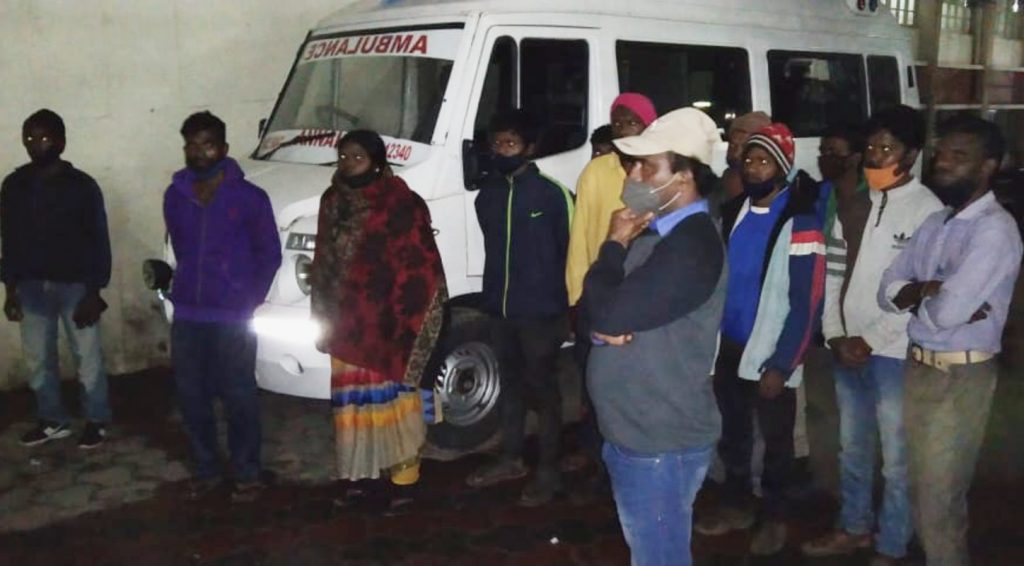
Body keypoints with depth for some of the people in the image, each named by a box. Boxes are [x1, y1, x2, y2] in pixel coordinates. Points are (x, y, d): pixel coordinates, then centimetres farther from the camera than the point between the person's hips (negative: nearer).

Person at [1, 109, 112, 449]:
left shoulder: (82, 186, -7)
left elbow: (99, 241, -6)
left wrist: (94, 292, -11)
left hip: (75, 286, -4)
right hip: (32, 287, 4)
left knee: (88, 358, 3)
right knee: (38, 360, 11)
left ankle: (96, 422, 18)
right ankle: (53, 421, 27)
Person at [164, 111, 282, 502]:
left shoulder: (248, 197, -6)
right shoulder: (175, 196, 7)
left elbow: (270, 254, -2)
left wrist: (250, 299, -5)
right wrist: (192, 284, 13)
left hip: (233, 317, -4)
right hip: (187, 314, 5)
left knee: (238, 396, 2)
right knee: (191, 395, 10)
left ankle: (247, 475, 15)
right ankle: (205, 470, 25)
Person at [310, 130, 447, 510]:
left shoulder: (400, 204, -11)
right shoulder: (333, 202, 10)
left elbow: (419, 268, -12)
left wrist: (405, 320, -15)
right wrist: (324, 316, 16)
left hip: (386, 323, -6)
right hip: (347, 324, 6)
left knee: (390, 397, 0)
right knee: (353, 400, 11)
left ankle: (403, 476, 9)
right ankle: (363, 472, 22)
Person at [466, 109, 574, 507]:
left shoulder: (551, 193, -11)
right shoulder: (487, 194, 7)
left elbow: (571, 249, -8)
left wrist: (568, 304, -8)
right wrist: (491, 295, 14)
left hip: (540, 310, -6)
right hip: (500, 308, 6)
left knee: (542, 388, 3)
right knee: (511, 383, 18)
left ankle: (548, 472, 14)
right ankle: (511, 459, 32)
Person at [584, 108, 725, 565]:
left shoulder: (692, 245, -21)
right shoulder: (653, 233, 12)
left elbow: (613, 312, -25)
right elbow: (598, 304, 12)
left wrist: (615, 244, -9)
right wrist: (601, 327, -12)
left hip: (660, 443, -10)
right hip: (633, 433, 10)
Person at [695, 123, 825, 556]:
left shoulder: (799, 225, -15)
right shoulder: (734, 213, 3)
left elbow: (806, 305, -16)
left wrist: (780, 365, -16)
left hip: (770, 353, -5)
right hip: (729, 346, 5)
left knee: (776, 441, 13)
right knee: (731, 433, 18)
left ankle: (773, 516, 32)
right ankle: (736, 505, 36)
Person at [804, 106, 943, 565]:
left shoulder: (927, 210, -10)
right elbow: (832, 271, 7)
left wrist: (871, 342, -14)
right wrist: (835, 334, -2)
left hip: (893, 353, -6)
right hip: (846, 348, 6)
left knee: (897, 458, 6)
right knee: (852, 448, 20)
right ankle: (854, 527, 37)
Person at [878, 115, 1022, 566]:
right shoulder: (934, 222, 10)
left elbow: (949, 310, -26)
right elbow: (888, 290, 5)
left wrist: (914, 295, -5)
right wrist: (928, 292, -15)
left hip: (961, 376, -8)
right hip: (917, 367, 8)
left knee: (940, 494, 3)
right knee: (919, 485, 18)